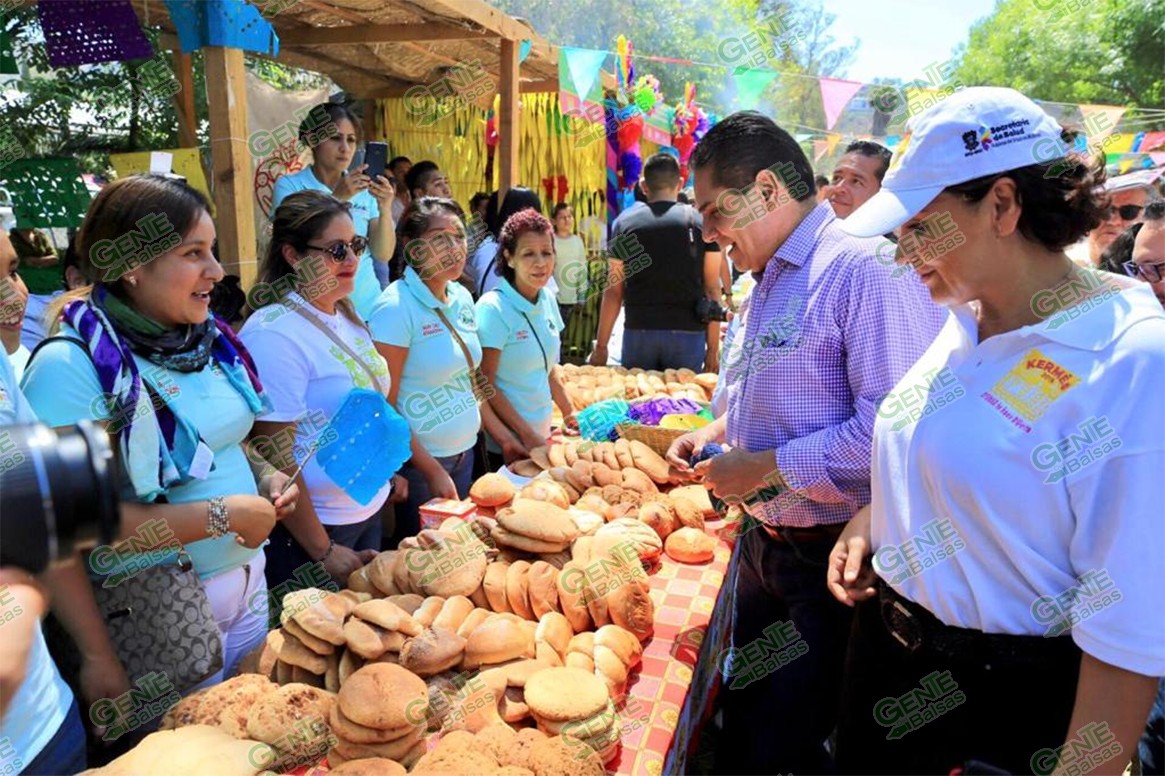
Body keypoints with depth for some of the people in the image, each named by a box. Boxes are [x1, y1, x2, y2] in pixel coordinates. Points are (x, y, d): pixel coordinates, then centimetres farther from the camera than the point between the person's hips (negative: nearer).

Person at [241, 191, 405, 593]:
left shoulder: (347, 315, 5)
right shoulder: (273, 334, -21)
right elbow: (274, 458, -22)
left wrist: (387, 472, 16)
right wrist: (323, 552, -18)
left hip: (369, 510, 8)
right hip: (315, 527, -8)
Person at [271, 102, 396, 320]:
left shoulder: (364, 189, 5)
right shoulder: (289, 186, -3)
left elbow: (383, 254, -1)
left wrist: (385, 209, -17)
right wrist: (335, 199, -24)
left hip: (366, 304, 3)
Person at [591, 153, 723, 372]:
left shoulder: (625, 222, 2)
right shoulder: (701, 222, 1)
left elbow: (614, 290, 1)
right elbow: (711, 289, -1)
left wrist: (601, 346, 7)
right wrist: (713, 348, 4)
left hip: (638, 330, 1)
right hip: (687, 331, -1)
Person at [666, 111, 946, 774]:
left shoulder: (865, 267, -20)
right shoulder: (767, 282, 12)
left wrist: (768, 466, -21)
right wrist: (718, 432, 6)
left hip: (833, 558, -9)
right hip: (764, 541, 9)